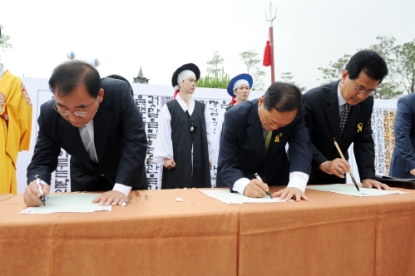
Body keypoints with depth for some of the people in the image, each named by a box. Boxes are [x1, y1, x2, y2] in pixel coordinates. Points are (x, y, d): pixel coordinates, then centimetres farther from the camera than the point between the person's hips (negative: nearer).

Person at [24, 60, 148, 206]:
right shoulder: (49, 114, -22)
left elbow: (136, 140, -31)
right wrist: (37, 183, -37)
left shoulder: (119, 93, -30)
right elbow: (42, 160, -15)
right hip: (84, 180, 2)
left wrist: (121, 188, -38)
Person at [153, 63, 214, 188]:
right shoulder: (169, 107, 0)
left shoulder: (202, 108, 11)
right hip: (177, 159, -3)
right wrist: (166, 157, -10)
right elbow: (163, 134, -4)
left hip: (199, 159, 3)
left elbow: (208, 132, 11)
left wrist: (208, 155, 8)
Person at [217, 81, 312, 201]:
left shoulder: (295, 116, -18)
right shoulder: (235, 117, -25)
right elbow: (226, 165, -25)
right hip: (240, 178, -2)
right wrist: (244, 185, -44)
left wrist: (296, 185, -43)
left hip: (277, 180, 3)